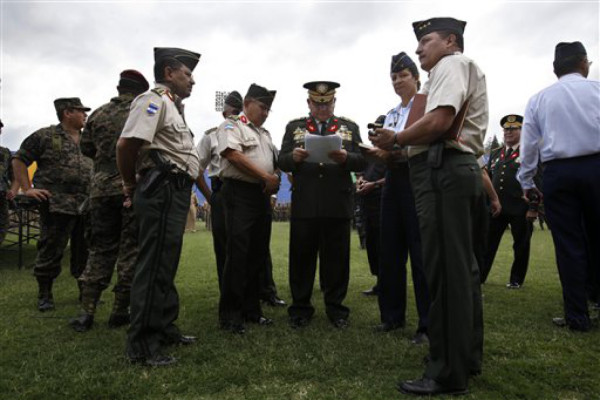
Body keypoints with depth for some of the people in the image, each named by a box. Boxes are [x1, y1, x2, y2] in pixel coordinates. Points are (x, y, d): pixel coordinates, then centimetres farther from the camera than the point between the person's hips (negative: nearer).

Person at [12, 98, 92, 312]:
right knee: (50, 251, 2)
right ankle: (44, 294, 16)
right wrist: (27, 189, -5)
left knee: (85, 252, 11)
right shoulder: (45, 136, -1)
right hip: (56, 205, -5)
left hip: (87, 206, 5)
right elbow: (19, 160, 3)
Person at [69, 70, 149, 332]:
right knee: (131, 250, 4)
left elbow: (86, 149, 16)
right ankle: (120, 311, 9)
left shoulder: (98, 114, 11)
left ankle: (86, 311, 10)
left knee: (100, 248, 11)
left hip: (102, 188, 4)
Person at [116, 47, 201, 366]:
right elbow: (126, 143, -21)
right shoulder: (154, 100, -8)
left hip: (175, 193, 10)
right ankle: (141, 346, 5)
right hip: (162, 191, -10)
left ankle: (163, 328, 29)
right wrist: (130, 184, -8)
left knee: (166, 265, 16)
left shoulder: (172, 105, 22)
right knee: (154, 266, -6)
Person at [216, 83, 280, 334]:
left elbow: (273, 162, 27)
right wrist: (266, 177, -13)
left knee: (258, 254, 9)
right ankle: (229, 315, 1)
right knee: (237, 254, -8)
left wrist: (274, 181, 4)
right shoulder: (232, 125, 1)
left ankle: (251, 309, 19)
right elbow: (233, 154, -15)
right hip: (240, 193, -8)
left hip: (262, 196, 8)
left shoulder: (265, 133, 25)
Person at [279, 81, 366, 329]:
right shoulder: (294, 127, 14)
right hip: (304, 204, 0)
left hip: (338, 204, 0)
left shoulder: (350, 127, 13)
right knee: (301, 256, 5)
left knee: (337, 257, 6)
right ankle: (300, 308, 18)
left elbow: (362, 161, 4)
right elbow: (282, 162, 5)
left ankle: (335, 307, 20)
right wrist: (294, 157, -17)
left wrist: (346, 157, -17)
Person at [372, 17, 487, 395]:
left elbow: (439, 121, -18)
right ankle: (467, 357, 23)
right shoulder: (464, 71, 29)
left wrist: (396, 139, -4)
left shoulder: (452, 63, 0)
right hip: (460, 170, 10)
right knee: (461, 268, 12)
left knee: (445, 270, -9)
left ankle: (448, 373, 0)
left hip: (443, 172, -10)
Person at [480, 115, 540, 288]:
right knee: (488, 243, 4)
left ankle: (516, 279, 21)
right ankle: (479, 277, 11)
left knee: (521, 246, 7)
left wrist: (533, 208, -12)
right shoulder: (495, 153, 16)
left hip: (520, 210, -4)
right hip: (496, 208, 4)